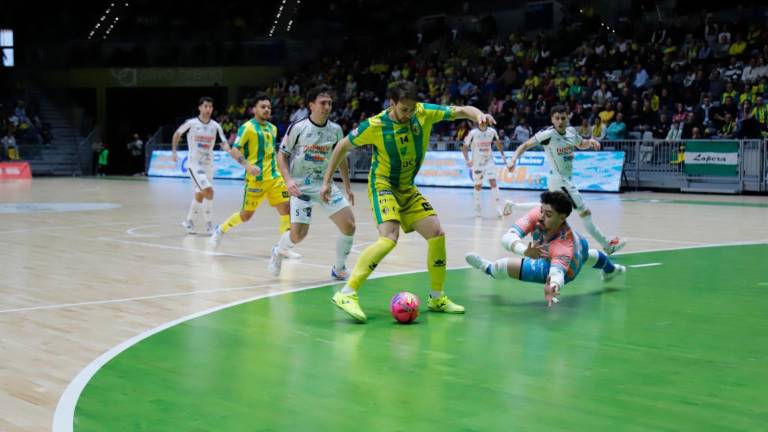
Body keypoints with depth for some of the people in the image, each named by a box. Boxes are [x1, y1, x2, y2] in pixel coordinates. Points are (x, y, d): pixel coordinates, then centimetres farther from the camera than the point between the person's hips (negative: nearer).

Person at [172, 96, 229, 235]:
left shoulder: (215, 126, -1)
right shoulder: (191, 123, -9)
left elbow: (224, 143, -8)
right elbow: (177, 134, 8)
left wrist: (227, 147, -30)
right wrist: (174, 151, 7)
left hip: (208, 165, 5)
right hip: (194, 164, -5)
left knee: (200, 195, 16)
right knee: (208, 191, -19)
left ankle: (189, 221, 34)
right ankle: (208, 224, -6)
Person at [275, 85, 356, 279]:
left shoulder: (335, 130, 2)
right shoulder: (298, 127, -9)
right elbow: (282, 155, -2)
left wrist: (348, 187, 16)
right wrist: (288, 179, -17)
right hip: (301, 186, -4)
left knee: (349, 225, -10)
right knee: (298, 234, -14)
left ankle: (339, 268, 10)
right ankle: (278, 252, 21)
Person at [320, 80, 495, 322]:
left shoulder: (425, 113, -11)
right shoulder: (375, 125, -19)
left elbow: (462, 111, -8)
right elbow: (343, 146, -6)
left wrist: (478, 115, -32)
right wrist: (326, 181, -3)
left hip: (407, 188, 6)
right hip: (382, 186, -6)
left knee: (437, 233, -2)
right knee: (390, 238, -28)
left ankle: (436, 298, 14)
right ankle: (346, 294, -27)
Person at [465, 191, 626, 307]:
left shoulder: (564, 245, -49)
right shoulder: (537, 214, -36)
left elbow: (558, 272, -62)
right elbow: (508, 237, -44)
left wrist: (552, 287, -85)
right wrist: (525, 251, -65)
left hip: (567, 268, -6)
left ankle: (487, 268, 22)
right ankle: (611, 269, 78)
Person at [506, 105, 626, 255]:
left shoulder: (571, 131, 0)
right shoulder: (548, 134, -19)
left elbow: (581, 145, 18)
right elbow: (525, 145, -15)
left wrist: (590, 141, -4)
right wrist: (514, 159, -30)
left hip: (565, 179, 8)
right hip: (559, 180, -8)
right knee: (585, 212, -4)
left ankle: (512, 206, 40)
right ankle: (607, 245, 5)